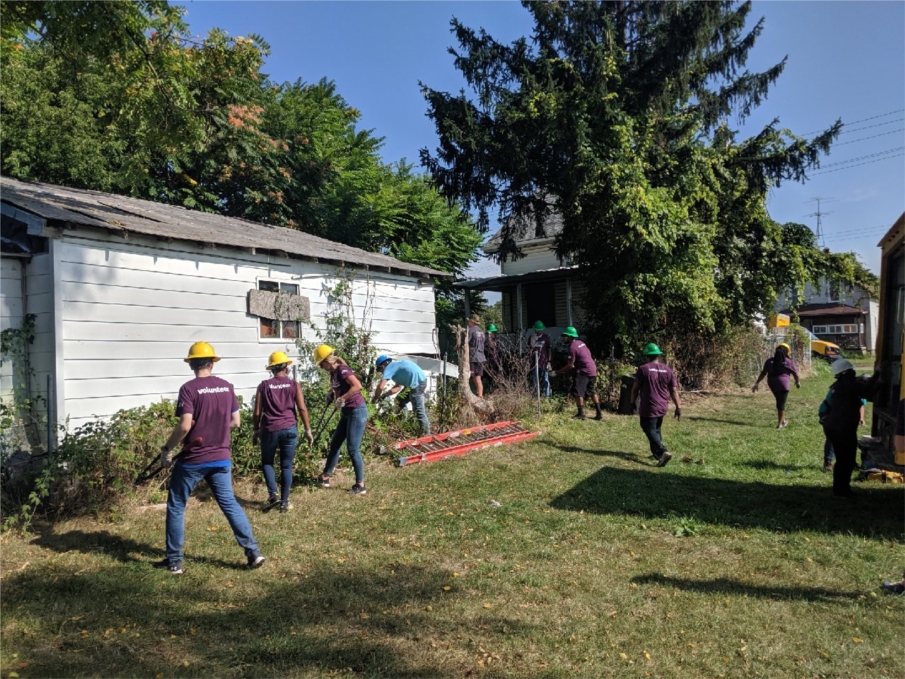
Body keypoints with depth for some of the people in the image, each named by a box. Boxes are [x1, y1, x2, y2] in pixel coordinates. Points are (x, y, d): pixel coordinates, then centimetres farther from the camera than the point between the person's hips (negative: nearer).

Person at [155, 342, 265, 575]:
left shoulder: (189, 388, -13)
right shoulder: (227, 387, 2)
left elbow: (185, 426, -20)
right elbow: (236, 422, 6)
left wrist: (166, 448, -6)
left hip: (192, 460, -4)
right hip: (221, 458, 4)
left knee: (176, 507, 13)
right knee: (229, 504, 12)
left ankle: (174, 561, 19)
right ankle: (253, 552, 9)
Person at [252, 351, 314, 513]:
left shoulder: (264, 386, 2)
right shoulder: (294, 385, 2)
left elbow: (257, 412, 2)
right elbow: (302, 409, -2)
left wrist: (256, 430, 13)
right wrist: (308, 429, 4)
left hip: (269, 430, 0)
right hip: (290, 429, 1)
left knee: (267, 462, 19)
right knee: (286, 466, 9)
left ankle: (273, 494, 2)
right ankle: (284, 502, 11)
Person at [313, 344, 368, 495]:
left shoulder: (342, 370, -18)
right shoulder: (333, 372, 9)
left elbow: (357, 386, -32)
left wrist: (341, 399, -25)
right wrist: (332, 394, 5)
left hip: (357, 411, -10)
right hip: (347, 412, 10)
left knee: (353, 449, -6)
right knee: (335, 444, 16)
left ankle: (360, 485, 4)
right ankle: (325, 477, 30)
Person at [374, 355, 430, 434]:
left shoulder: (389, 368, 0)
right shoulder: (396, 366, 26)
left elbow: (380, 387, -8)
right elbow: (398, 387, 27)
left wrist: (375, 398, 8)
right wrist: (384, 395, 25)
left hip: (417, 382, -10)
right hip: (420, 380, 10)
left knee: (419, 410, -5)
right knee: (400, 401, 23)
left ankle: (426, 434, -1)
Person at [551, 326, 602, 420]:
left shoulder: (572, 347, -15)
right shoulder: (580, 343, 12)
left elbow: (570, 365, -16)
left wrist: (556, 372, -12)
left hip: (584, 371, -10)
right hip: (592, 370, 10)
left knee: (578, 391, -8)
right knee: (591, 391, 17)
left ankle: (581, 414, -9)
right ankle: (599, 413, 19)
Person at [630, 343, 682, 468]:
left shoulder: (643, 369, -10)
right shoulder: (668, 370, 3)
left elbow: (635, 389, -7)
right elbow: (674, 390, 4)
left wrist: (632, 403, 7)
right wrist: (678, 407, 8)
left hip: (648, 407, -6)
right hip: (662, 407, 6)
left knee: (650, 430, -1)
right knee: (656, 429, 21)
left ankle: (663, 452, -17)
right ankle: (657, 453, 27)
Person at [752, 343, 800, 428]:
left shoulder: (769, 361, 6)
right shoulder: (788, 362, -1)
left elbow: (763, 373, 5)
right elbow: (795, 373, 9)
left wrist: (756, 384, 7)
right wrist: (798, 382, 28)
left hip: (772, 384, 4)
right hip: (783, 384, -4)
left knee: (779, 401, 21)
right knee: (781, 403, 2)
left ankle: (782, 420, 30)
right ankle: (780, 423, 6)